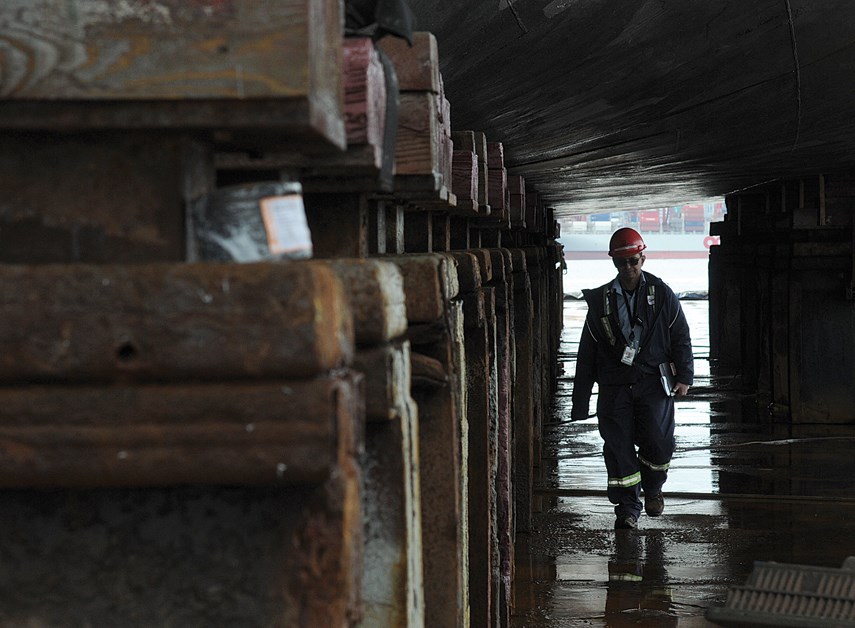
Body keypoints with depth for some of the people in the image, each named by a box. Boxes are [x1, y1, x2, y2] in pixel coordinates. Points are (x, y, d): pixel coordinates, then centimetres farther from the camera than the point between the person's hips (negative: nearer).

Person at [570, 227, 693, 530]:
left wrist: (684, 376, -4)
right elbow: (587, 353, 10)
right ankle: (627, 508, 9)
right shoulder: (600, 301, 8)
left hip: (653, 382, -1)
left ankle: (652, 488, 20)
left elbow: (681, 338, 8)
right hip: (614, 385, 1)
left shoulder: (662, 295, 4)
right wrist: (580, 403, 8)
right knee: (618, 446, -4)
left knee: (658, 441, -11)